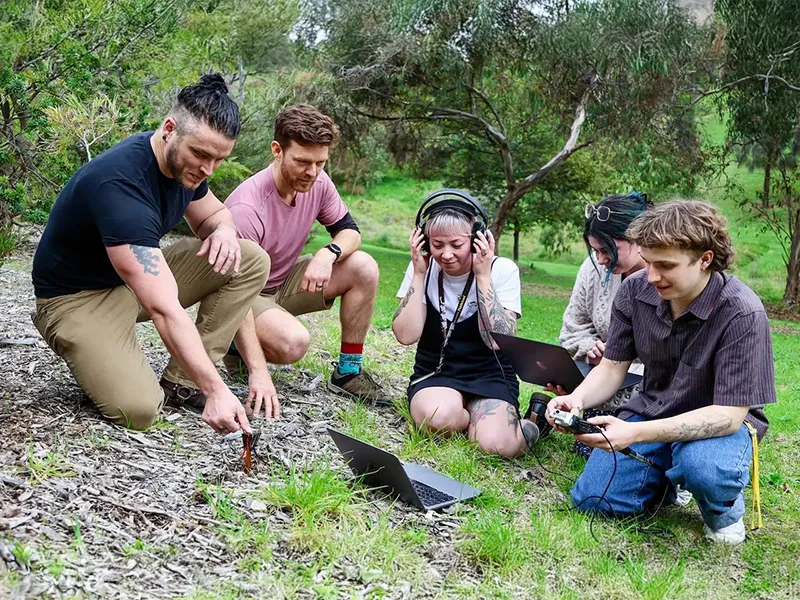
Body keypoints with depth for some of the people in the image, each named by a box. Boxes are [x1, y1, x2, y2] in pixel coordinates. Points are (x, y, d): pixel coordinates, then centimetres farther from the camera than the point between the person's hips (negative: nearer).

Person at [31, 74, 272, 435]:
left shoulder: (185, 162, -8)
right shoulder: (119, 183, -35)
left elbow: (212, 214, 14)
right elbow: (164, 310, -40)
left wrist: (224, 230, -13)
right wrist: (216, 390, -43)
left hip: (142, 279, 8)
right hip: (78, 296, -8)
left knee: (252, 261, -9)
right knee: (138, 408, -29)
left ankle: (180, 382, -6)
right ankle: (90, 351, 4)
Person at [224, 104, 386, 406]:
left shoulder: (317, 183, -13)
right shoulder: (246, 209, -32)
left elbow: (349, 231, 1)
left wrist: (329, 253, -27)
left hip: (284, 281, 7)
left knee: (364, 268, -12)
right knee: (293, 342, -35)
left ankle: (348, 372, -2)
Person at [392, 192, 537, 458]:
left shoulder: (503, 270, -9)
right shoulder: (424, 268, -4)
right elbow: (406, 335, -12)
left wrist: (483, 276, -21)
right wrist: (419, 275, -15)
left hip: (489, 377, -1)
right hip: (435, 375, 1)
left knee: (496, 444, -29)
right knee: (438, 416, -35)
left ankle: (521, 426, 7)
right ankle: (479, 418, 0)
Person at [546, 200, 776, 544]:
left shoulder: (742, 314, -27)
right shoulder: (635, 290, -12)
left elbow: (728, 414, -28)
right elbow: (612, 369, -2)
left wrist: (636, 433, -40)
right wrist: (577, 399, -26)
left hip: (720, 422, -4)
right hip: (652, 411, 5)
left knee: (704, 470, -38)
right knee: (592, 499, -10)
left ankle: (725, 505, 0)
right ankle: (670, 478, 18)